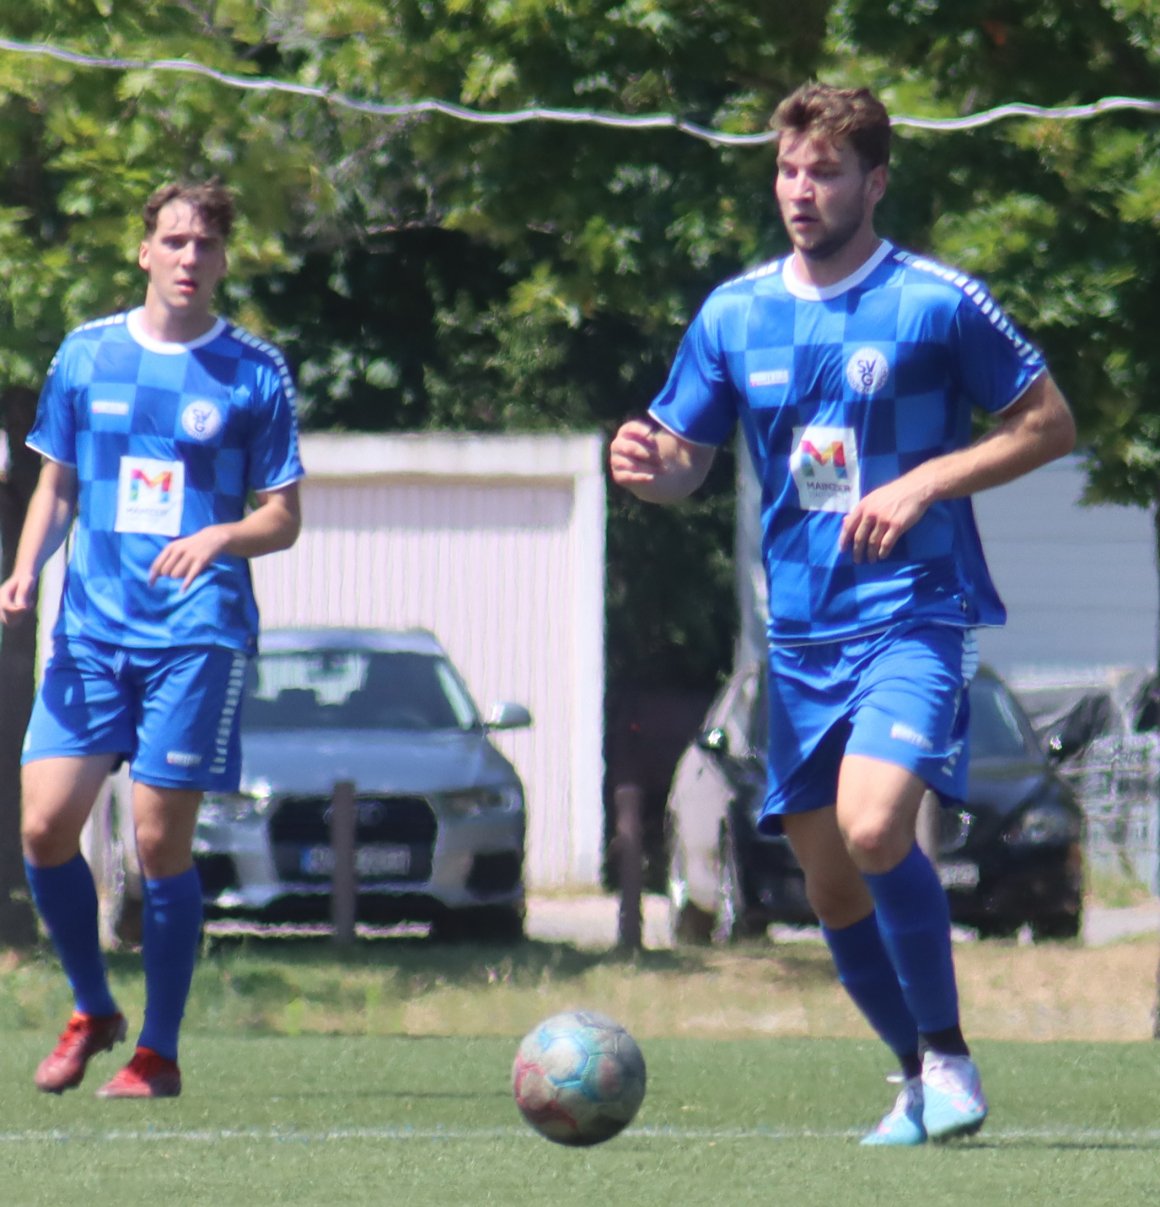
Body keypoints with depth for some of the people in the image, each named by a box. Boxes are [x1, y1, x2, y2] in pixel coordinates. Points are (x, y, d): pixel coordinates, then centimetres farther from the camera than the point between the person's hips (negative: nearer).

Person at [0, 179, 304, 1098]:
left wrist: (219, 538, -16)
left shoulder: (256, 373, 2)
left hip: (198, 635, -3)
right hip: (92, 631, 3)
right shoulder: (86, 356, 9)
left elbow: (284, 518, 4)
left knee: (162, 840, -5)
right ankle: (92, 1011, 16)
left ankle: (159, 1052, 7)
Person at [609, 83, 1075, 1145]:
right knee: (832, 886, 6)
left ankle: (949, 1058, -9)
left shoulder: (937, 303, -5)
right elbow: (683, 464, 13)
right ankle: (922, 1078, 24)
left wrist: (922, 484, -13)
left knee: (874, 825, -25)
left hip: (916, 616, -5)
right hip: (802, 632, 5)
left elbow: (1050, 425, 0)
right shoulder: (734, 314, 8)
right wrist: (646, 466, -12)